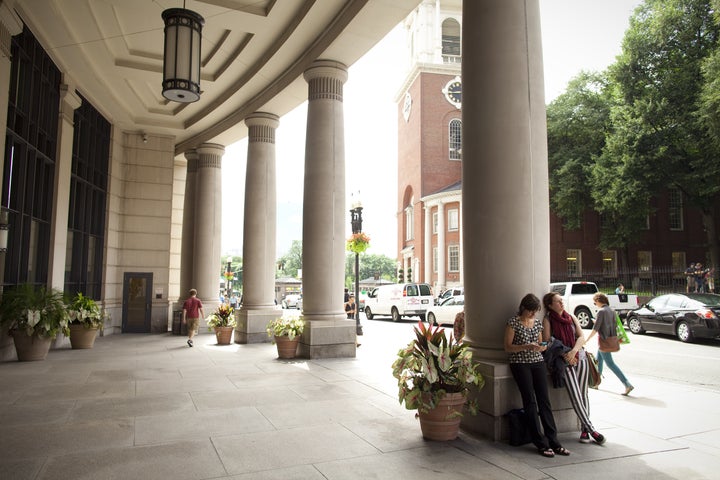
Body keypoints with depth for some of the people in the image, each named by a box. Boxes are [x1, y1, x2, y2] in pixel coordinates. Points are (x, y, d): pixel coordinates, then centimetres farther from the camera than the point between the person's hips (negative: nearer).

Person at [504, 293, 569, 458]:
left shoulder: (538, 322, 10)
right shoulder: (513, 322, -7)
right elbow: (508, 347, -7)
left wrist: (542, 347, -4)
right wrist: (527, 347, -20)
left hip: (538, 362, 5)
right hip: (520, 364, -5)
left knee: (544, 401, 1)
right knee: (530, 402, -4)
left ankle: (553, 441, 5)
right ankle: (541, 444, 1)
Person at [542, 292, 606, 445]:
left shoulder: (571, 318, 13)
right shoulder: (548, 320, 1)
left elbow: (582, 337, 4)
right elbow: (547, 343, -4)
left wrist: (573, 351, -13)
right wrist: (564, 355, -13)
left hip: (579, 357, 4)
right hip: (564, 361, -4)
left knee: (583, 394, 2)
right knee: (575, 396, -11)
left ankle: (585, 430, 9)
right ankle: (591, 429, -6)